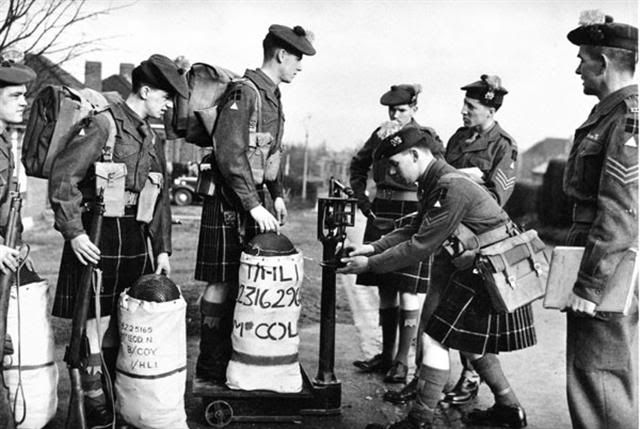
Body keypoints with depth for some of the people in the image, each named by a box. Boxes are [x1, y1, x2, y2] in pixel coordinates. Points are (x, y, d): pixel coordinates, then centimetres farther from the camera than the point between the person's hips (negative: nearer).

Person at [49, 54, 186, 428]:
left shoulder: (152, 138, 15)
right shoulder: (102, 125, -9)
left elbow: (161, 198, 18)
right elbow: (62, 177, -15)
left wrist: (163, 249, 13)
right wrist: (74, 232, -18)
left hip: (136, 240, 7)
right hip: (97, 238, -7)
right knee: (97, 322, -1)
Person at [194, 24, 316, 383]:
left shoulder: (273, 95, 14)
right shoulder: (244, 93, -15)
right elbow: (229, 153, -23)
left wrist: (277, 194, 13)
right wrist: (254, 206, -25)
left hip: (254, 200, 9)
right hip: (229, 201, -9)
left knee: (241, 281, 13)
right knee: (221, 283, -2)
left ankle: (228, 354, 25)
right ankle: (210, 365, 9)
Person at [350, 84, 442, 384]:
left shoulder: (426, 136, -2)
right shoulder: (381, 133, 10)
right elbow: (357, 166, 23)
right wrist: (361, 198, 12)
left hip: (411, 216, -5)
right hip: (381, 215, 5)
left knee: (408, 292, -3)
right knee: (384, 289, 11)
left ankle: (402, 360, 6)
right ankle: (386, 355, 22)